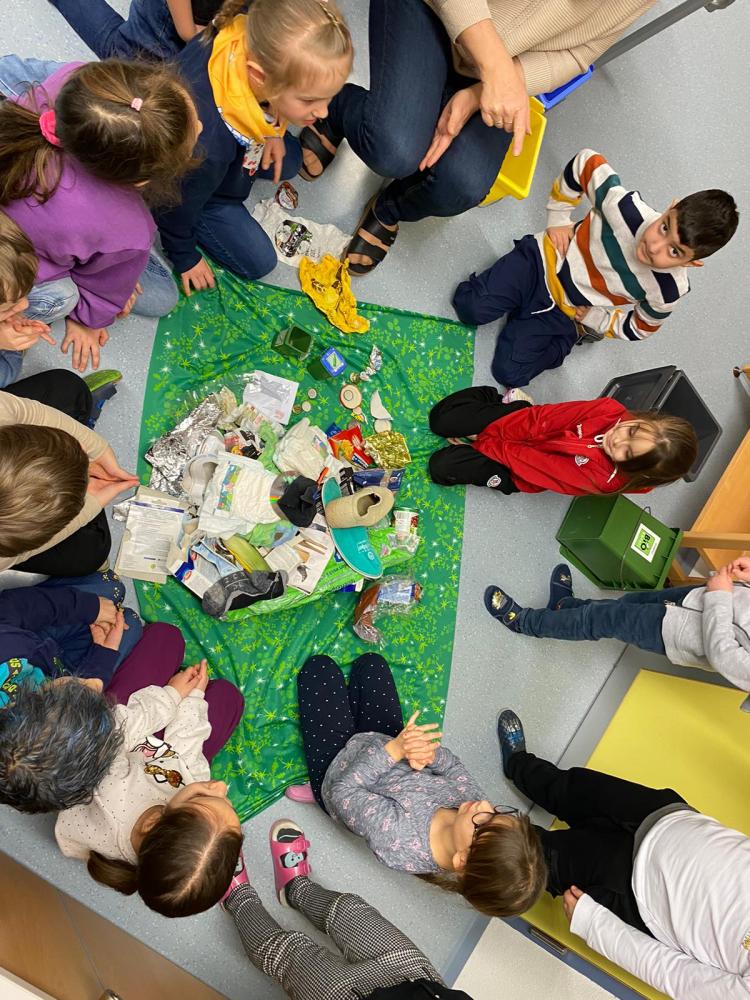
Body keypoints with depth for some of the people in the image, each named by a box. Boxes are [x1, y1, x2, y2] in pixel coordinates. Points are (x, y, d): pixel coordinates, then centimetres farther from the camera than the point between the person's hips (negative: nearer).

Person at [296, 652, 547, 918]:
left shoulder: (397, 841, -45)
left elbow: (342, 792, -32)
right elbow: (453, 767, -13)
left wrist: (394, 749, -40)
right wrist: (430, 754, -35)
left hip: (337, 763, -4)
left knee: (319, 666, 9)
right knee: (369, 662, 16)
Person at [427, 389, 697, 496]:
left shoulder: (604, 480, -30)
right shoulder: (611, 410, -22)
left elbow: (542, 469, -24)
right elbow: (544, 417, -17)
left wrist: (482, 443, -18)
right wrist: (488, 432, -21)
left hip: (519, 472, -3)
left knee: (443, 466, -19)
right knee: (442, 420, -7)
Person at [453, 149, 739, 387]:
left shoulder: (669, 292, -24)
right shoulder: (628, 209, -30)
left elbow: (638, 328, -2)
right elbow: (587, 162, -14)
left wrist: (594, 320, -10)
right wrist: (558, 220, -10)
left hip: (566, 313, 0)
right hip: (547, 260, 0)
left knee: (510, 373, -9)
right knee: (471, 307, -16)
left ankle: (569, 337, 14)